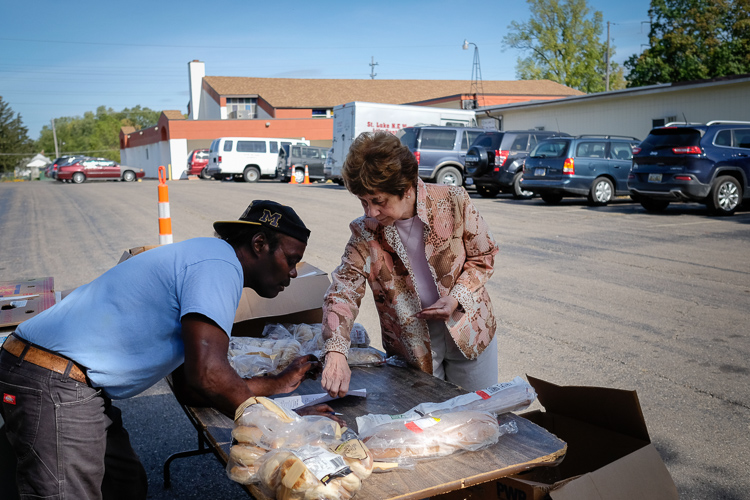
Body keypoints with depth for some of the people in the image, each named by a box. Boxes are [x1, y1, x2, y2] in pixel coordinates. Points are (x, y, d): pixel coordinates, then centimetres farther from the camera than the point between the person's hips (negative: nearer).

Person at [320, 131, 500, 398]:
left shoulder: (453, 201, -16)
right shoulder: (365, 231, -11)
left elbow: (483, 256, -3)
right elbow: (343, 290, -17)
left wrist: (456, 297, -20)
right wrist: (335, 354, -32)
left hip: (468, 330, 0)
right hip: (410, 345, 0)